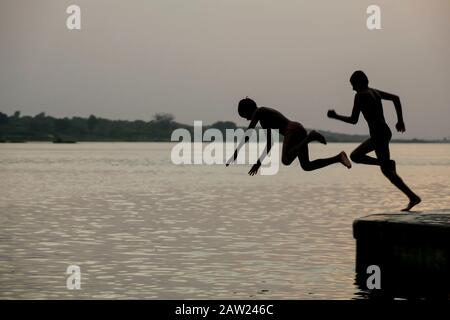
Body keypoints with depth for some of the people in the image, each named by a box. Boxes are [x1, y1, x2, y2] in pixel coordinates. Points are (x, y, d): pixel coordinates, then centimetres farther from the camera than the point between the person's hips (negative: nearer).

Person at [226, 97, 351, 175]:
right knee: (307, 166, 8)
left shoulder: (258, 112, 5)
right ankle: (339, 157, 0)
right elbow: (269, 144, 32)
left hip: (292, 130, -10)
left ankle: (310, 137, -27)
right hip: (300, 130, 10)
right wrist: (258, 163, 31)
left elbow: (247, 135, -3)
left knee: (286, 161, -30)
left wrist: (234, 156, -1)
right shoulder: (264, 120, 32)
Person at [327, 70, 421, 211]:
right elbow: (395, 98, 13)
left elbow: (353, 120, -13)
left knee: (386, 170, -8)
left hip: (379, 135, -9)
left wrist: (335, 116, 0)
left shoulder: (360, 95, -10)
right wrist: (400, 120, 14)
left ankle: (413, 197, -13)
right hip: (384, 132, 9)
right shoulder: (375, 92, 15)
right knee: (355, 156, 19)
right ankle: (388, 163, 10)